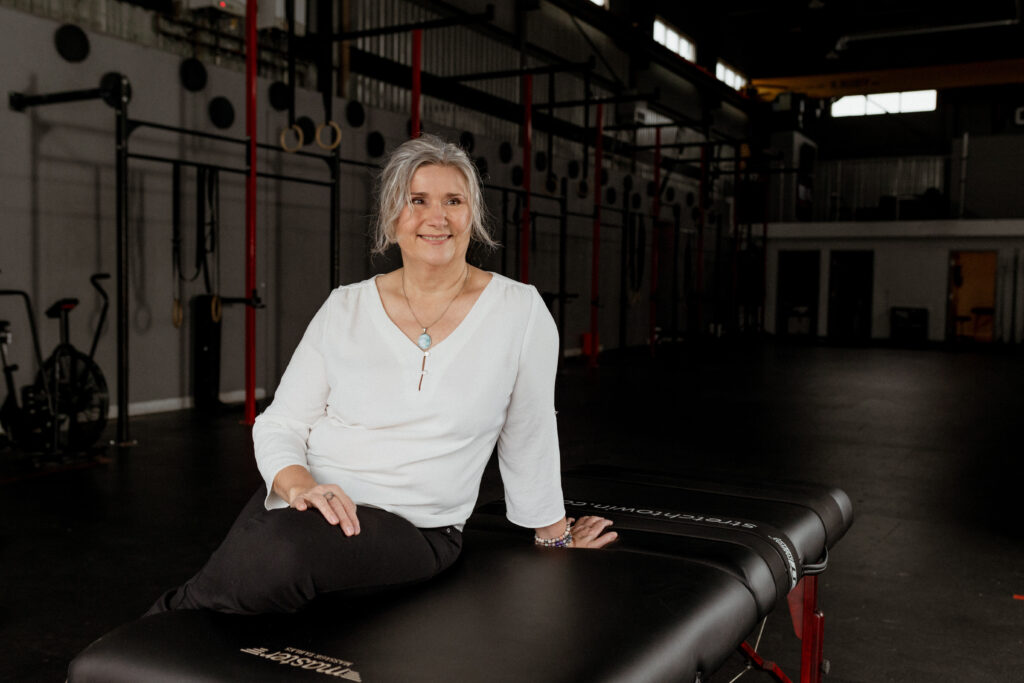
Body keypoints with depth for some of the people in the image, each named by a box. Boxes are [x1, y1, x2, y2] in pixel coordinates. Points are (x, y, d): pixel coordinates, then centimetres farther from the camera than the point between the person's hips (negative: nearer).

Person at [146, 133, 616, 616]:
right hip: (305, 502, 2)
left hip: (413, 527, -2)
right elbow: (279, 425, 5)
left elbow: (529, 441, 8)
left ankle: (181, 613, -4)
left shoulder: (519, 311, -2)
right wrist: (300, 485, -16)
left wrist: (555, 537, 18)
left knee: (285, 555, -32)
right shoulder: (344, 309, 5)